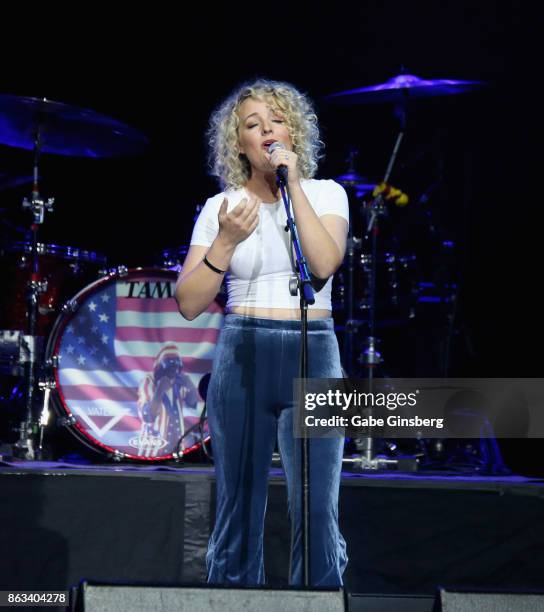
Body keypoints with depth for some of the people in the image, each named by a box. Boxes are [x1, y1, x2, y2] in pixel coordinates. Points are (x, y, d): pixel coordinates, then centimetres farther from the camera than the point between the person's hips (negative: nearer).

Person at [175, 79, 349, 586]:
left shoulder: (325, 193, 6)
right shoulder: (221, 206, 6)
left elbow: (325, 264, -14)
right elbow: (189, 304, 0)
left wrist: (293, 183, -12)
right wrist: (226, 240, -12)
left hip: (313, 357, -1)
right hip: (241, 358, 1)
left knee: (315, 511, -8)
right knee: (238, 509, 3)